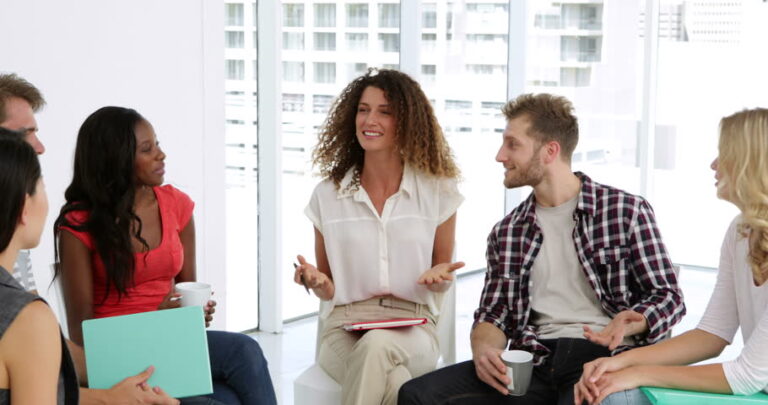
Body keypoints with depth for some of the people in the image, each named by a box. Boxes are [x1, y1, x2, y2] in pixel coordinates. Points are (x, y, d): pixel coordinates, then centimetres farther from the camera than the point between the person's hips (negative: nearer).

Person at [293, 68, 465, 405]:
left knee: (377, 346, -38)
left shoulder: (437, 191, 5)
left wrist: (438, 277, -11)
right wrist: (315, 281, -10)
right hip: (344, 326, 0)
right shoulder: (328, 194, 7)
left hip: (412, 328, 0)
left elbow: (440, 285, 13)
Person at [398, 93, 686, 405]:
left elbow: (667, 296, 5)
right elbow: (493, 313, 16)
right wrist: (483, 347, -8)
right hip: (535, 360, 4)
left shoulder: (627, 211, 5)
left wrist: (631, 323, -17)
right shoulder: (505, 233, 18)